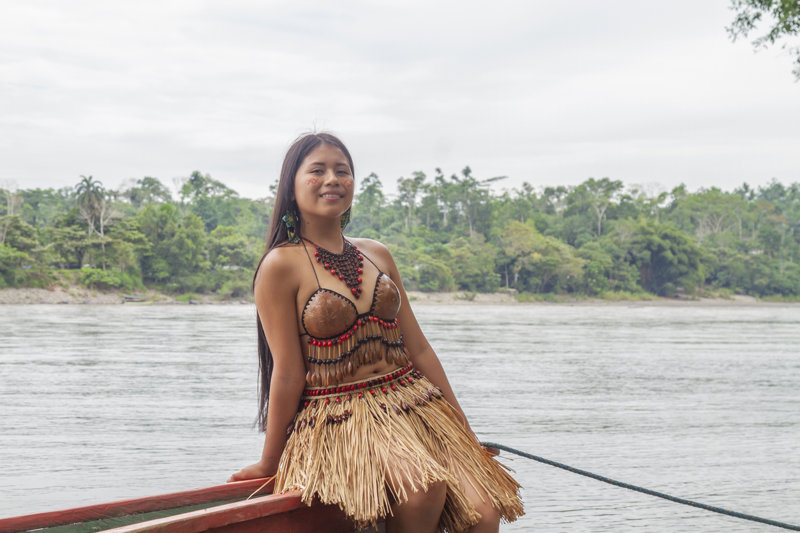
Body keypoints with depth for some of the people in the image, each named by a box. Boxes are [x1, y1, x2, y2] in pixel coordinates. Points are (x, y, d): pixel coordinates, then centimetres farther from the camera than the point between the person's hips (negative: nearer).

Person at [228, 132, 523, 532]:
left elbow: (418, 349, 14)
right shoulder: (281, 266, -5)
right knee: (423, 485, -33)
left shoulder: (377, 255, 13)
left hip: (411, 403, 5)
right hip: (337, 418, -5)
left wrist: (462, 429, 13)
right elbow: (288, 373, -4)